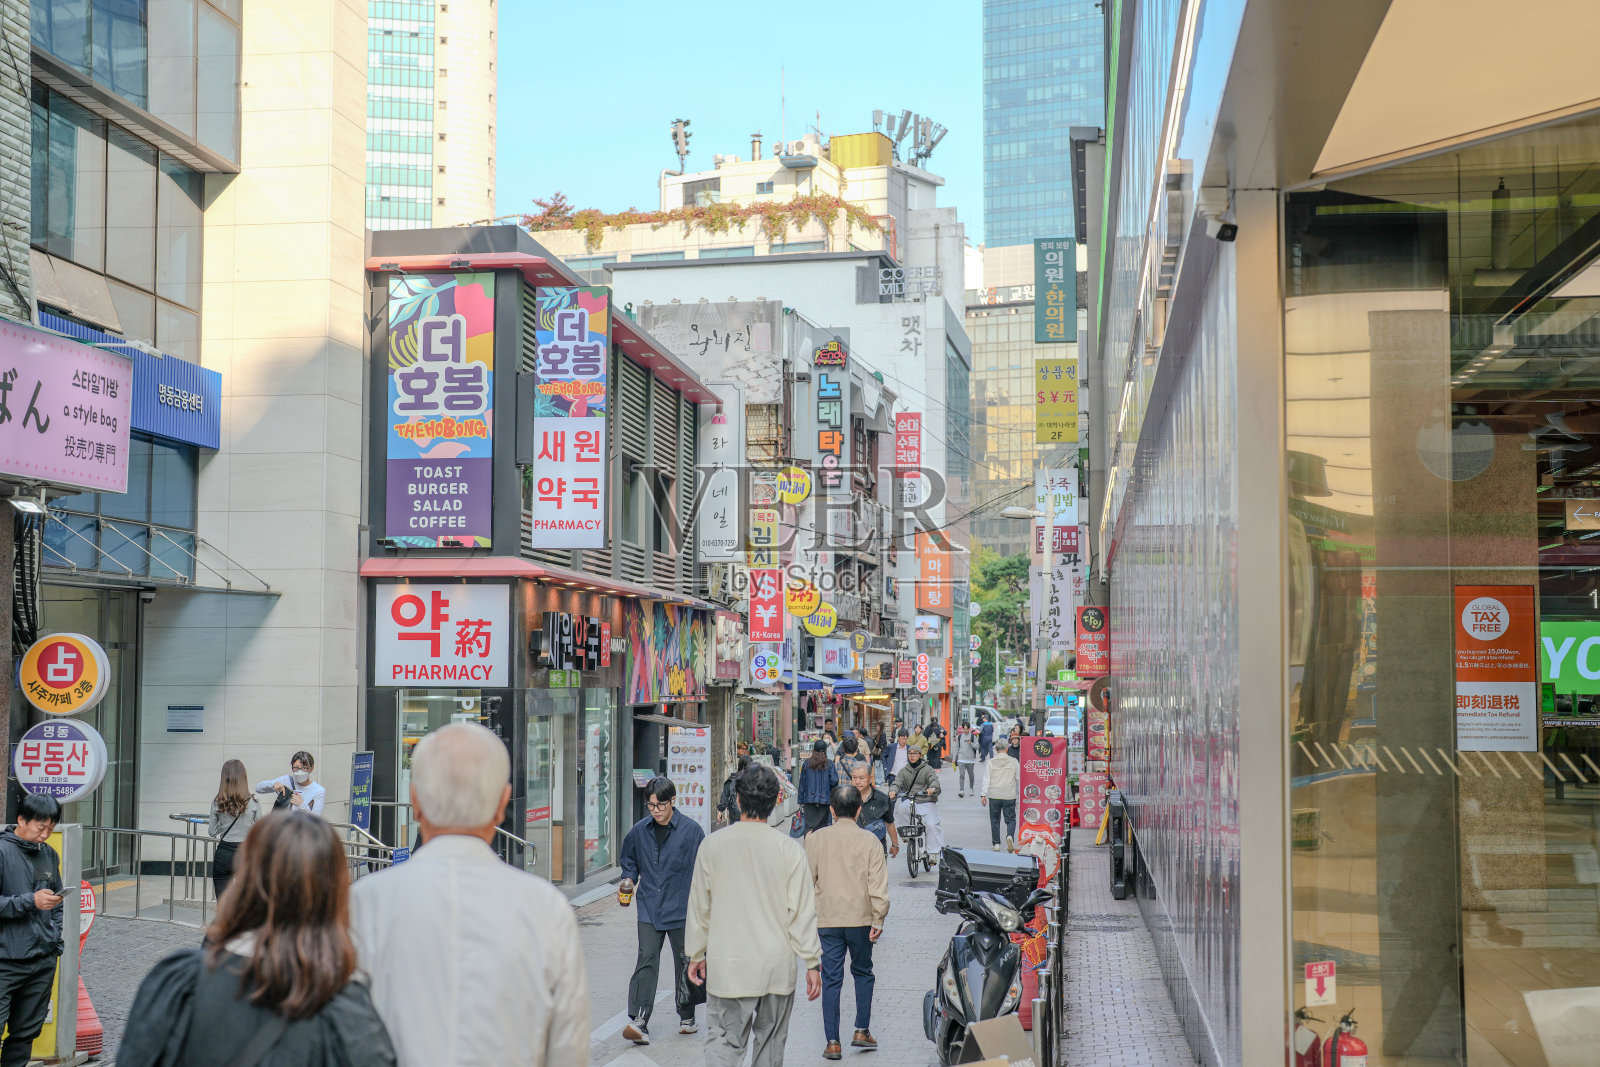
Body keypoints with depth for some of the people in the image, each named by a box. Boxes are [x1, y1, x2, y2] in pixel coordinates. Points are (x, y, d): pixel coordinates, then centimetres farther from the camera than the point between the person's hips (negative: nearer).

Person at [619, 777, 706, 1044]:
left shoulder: (690, 829, -7)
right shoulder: (639, 830, 3)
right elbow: (629, 858, 21)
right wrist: (629, 878, 3)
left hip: (682, 910, -2)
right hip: (649, 909, 2)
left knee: (685, 963, 10)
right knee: (646, 962, -9)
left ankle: (687, 1017, 28)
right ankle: (639, 1022, -13)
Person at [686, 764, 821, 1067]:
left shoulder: (712, 845, -4)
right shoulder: (789, 849, -6)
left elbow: (699, 908, 4)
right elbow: (803, 912, -4)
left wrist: (696, 955, 16)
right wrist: (812, 963, 4)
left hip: (727, 967, -1)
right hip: (777, 968, 1)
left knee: (723, 1042, -1)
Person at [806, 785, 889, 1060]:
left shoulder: (816, 839, -2)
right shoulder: (869, 841, -5)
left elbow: (806, 880, 4)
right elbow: (879, 885, -8)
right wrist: (878, 920, -3)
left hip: (826, 920, 0)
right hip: (860, 918, 0)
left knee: (831, 980, 4)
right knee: (863, 973, 19)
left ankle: (832, 1042, 4)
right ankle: (862, 1031, 19)